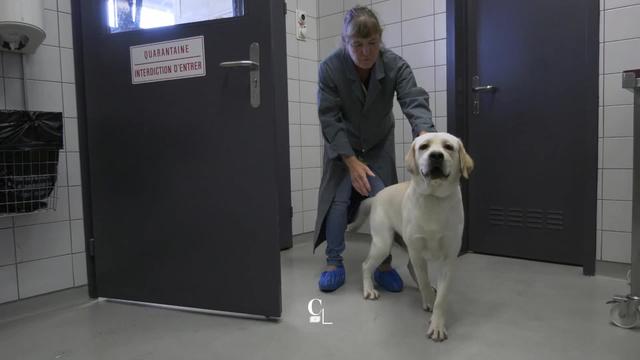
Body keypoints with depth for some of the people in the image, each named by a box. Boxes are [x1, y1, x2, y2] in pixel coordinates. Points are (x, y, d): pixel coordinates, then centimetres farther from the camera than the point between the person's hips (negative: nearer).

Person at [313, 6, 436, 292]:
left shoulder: (395, 65, -22)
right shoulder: (330, 67, -24)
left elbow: (414, 101, -33)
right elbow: (329, 118, -21)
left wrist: (424, 134, -55)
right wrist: (352, 162, -26)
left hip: (379, 144, 1)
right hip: (343, 145, -1)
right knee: (338, 200, -7)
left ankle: (384, 265, 9)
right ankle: (334, 263, 8)